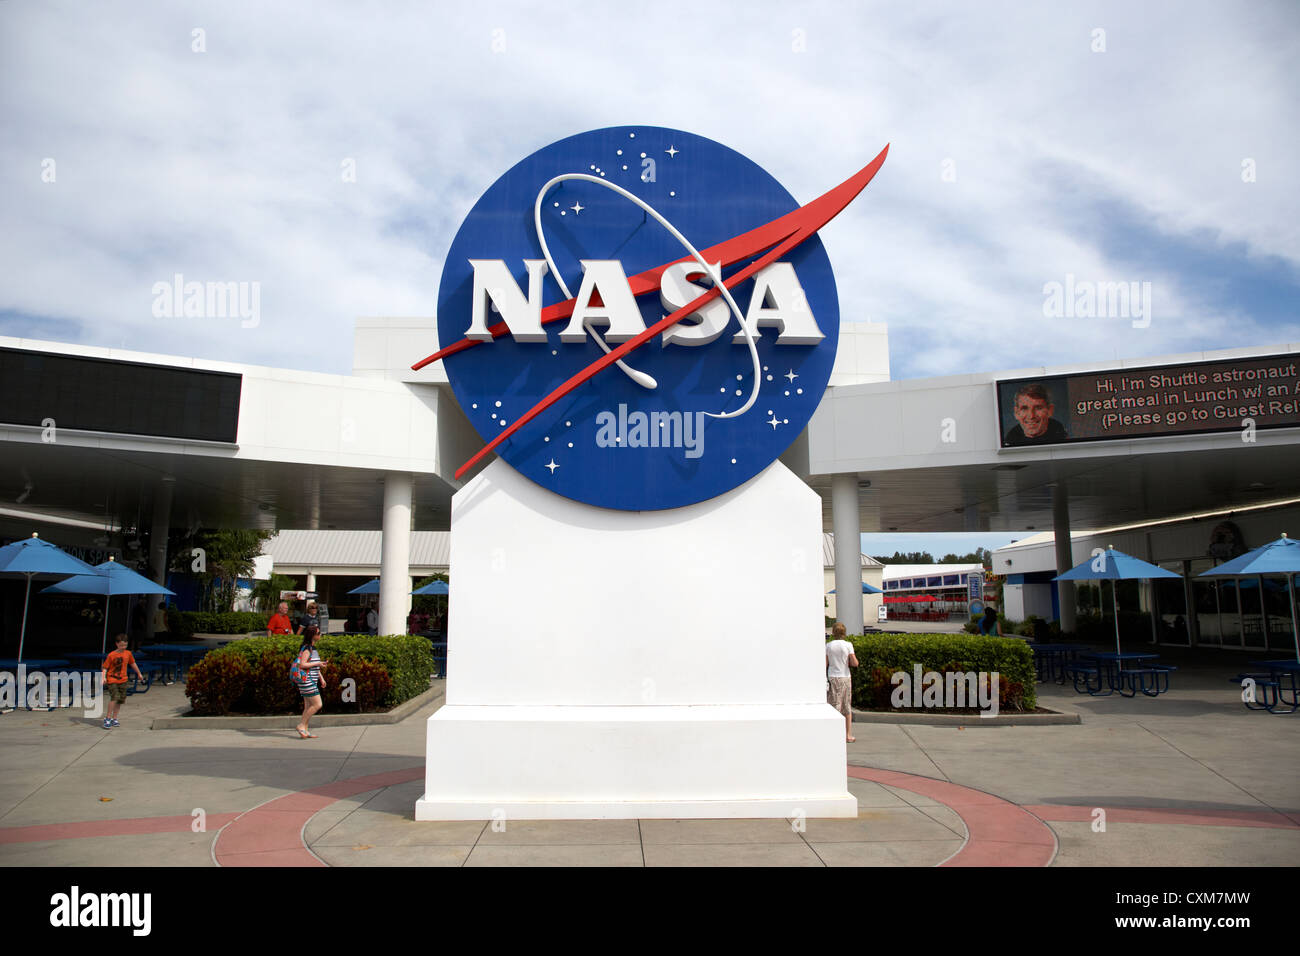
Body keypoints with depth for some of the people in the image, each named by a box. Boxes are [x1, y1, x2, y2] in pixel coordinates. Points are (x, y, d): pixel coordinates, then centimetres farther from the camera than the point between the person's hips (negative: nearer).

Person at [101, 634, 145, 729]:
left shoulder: (128, 654, 3)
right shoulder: (111, 655, -11)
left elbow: (133, 663, 19)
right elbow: (105, 667, -7)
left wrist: (139, 673, 30)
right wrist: (104, 677, -23)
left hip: (122, 680, 5)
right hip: (112, 680, -5)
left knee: (120, 700, 7)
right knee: (114, 697, -21)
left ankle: (114, 719, 20)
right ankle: (107, 719, -13)